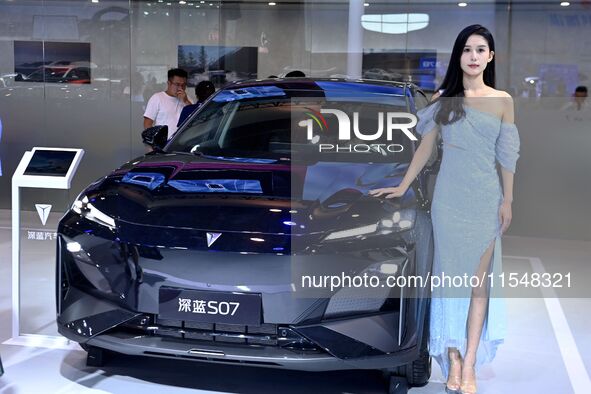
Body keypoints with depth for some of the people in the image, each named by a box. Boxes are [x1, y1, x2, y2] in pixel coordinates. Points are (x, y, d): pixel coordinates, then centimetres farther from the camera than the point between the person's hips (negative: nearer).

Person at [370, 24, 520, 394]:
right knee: (450, 274, 3)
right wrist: (402, 186, 6)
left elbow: (506, 155, 5)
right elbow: (426, 147, 7)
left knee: (478, 279, 0)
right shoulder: (443, 98, 4)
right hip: (449, 196, 0)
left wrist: (508, 201, 2)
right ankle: (453, 356, 10)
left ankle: (470, 364, 4)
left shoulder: (503, 101, 3)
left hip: (485, 197, 0)